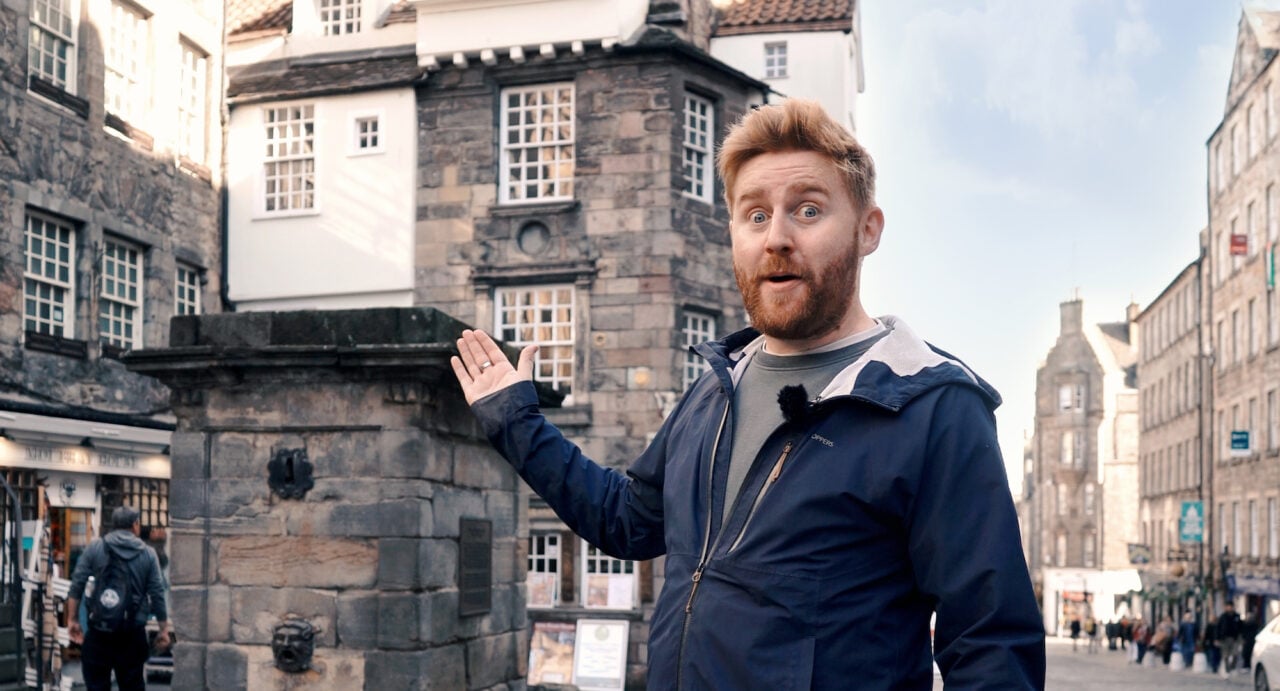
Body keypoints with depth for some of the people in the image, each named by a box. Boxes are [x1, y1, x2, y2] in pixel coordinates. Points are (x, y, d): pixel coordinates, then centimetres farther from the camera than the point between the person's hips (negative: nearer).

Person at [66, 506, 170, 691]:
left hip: (99, 631, -1)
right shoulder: (148, 554, 2)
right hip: (133, 633, 1)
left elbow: (76, 586, -2)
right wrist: (163, 629, 7)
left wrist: (73, 620, 6)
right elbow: (157, 594, 0)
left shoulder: (94, 548, 2)